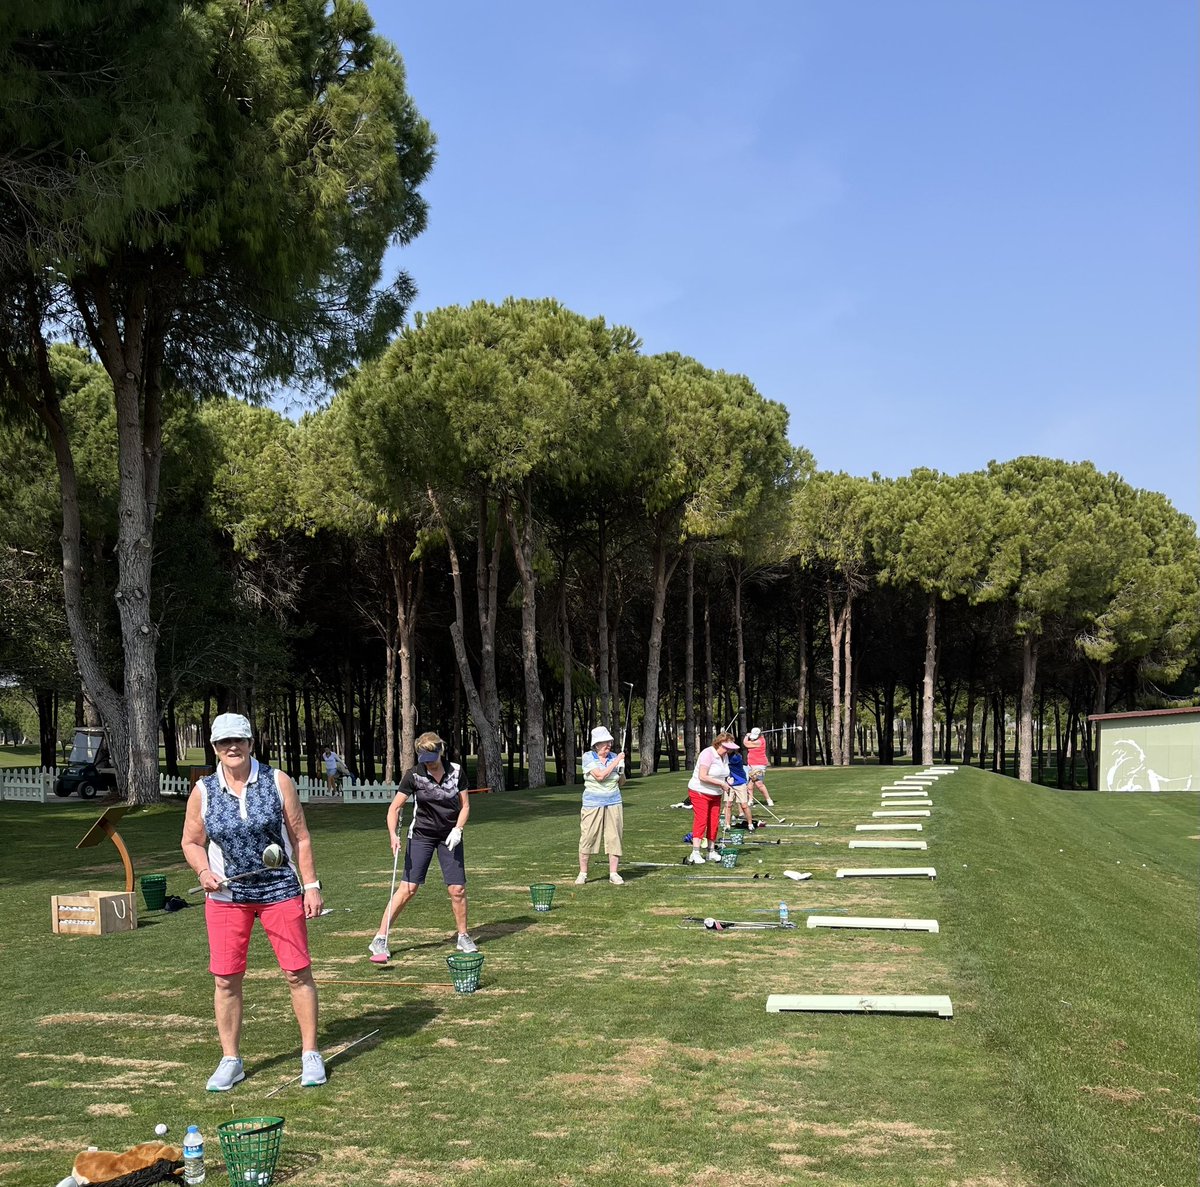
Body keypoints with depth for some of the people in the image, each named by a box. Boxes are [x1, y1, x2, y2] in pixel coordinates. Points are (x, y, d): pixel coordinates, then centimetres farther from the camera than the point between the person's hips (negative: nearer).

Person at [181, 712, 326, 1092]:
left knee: (298, 973, -1)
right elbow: (191, 842, 10)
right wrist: (203, 871, -10)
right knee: (225, 979, 2)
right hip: (226, 895, 1)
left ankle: (310, 1054, 13)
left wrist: (311, 886, -2)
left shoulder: (277, 782, -2)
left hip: (280, 890, -1)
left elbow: (300, 838, 2)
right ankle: (230, 1060, 18)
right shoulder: (203, 791, 1)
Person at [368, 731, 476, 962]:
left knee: (457, 889, -1)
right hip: (421, 835, -2)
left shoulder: (456, 772, -7)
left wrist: (457, 830, -12)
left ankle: (463, 937, 19)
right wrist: (393, 835, -23)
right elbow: (395, 807, -9)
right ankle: (380, 939, -3)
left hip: (449, 837, 2)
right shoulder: (414, 775, -12)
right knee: (408, 888, -8)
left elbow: (465, 805, 2)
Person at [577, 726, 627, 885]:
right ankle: (582, 873, 9)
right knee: (587, 838, -2)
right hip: (592, 804, -3)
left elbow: (621, 783, 14)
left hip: (613, 803, 3)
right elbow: (600, 776, -19)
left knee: (614, 837, 1)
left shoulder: (614, 757, 5)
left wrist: (622, 771, -6)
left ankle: (613, 873, 8)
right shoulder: (588, 757, -5)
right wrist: (616, 761, -15)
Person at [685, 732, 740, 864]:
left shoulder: (724, 756, 6)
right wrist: (721, 783, -23)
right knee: (701, 821, -14)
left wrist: (727, 780, 0)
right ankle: (695, 854, -17)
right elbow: (703, 776, -26)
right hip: (700, 792, -8)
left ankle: (712, 852, 13)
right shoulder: (708, 754, -20)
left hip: (715, 794, 8)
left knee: (713, 823, 6)